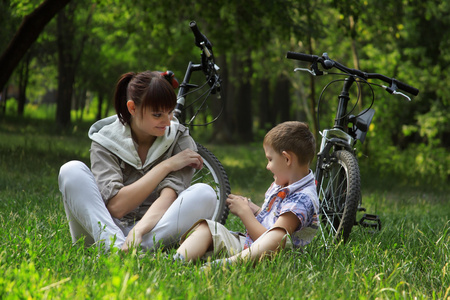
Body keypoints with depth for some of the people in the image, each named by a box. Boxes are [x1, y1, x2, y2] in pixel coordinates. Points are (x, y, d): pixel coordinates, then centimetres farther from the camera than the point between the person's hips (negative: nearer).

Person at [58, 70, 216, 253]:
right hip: (110, 228, 0)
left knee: (204, 194, -25)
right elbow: (116, 206, -16)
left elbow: (170, 196, -17)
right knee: (72, 171, -19)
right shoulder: (106, 142, -2)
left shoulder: (179, 139, 0)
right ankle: (115, 246, -40)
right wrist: (167, 165, -13)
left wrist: (139, 230, -37)